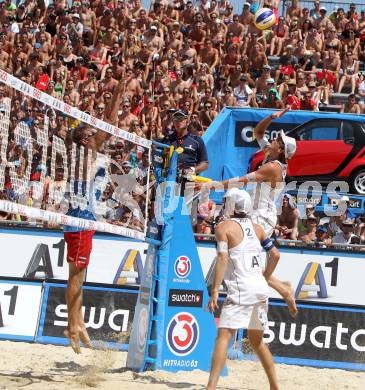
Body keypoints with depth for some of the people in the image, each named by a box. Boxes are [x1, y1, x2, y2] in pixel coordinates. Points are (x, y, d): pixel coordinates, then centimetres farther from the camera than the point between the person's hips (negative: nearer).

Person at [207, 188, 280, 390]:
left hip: (240, 290, -7)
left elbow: (223, 259, -14)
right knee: (257, 341, 20)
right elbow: (275, 255, 14)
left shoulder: (223, 227, -3)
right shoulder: (256, 228, 14)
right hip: (260, 289, 7)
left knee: (223, 336, -12)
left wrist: (215, 291, -16)